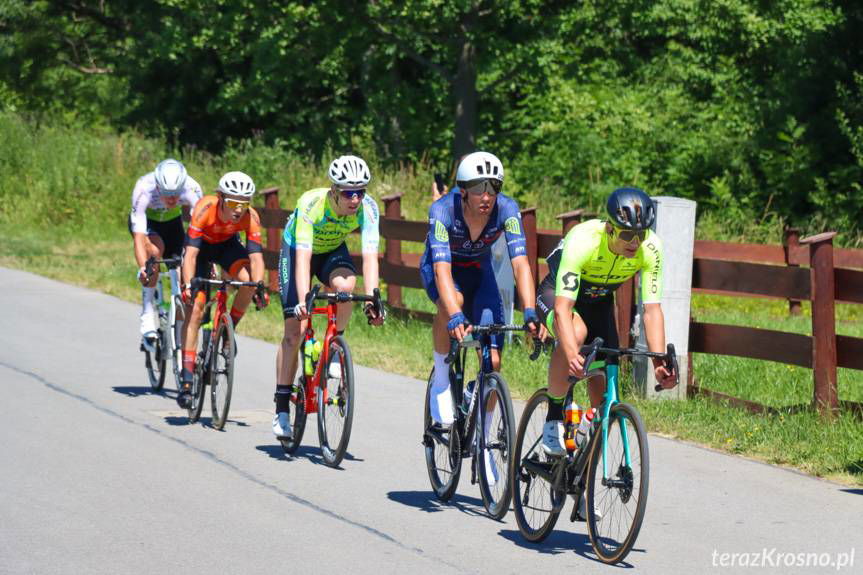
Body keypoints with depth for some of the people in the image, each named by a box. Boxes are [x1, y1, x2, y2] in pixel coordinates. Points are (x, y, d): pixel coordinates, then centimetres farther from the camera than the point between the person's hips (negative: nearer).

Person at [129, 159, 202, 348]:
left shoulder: (191, 189, -34)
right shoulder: (144, 190, -39)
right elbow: (138, 236, -42)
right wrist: (142, 268, -56)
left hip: (172, 221, 3)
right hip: (146, 220, -3)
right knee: (155, 250, -34)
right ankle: (148, 315, -27)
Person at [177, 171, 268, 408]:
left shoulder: (250, 217, -30)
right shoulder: (204, 209, -37)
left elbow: (255, 256, -32)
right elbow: (191, 253, -40)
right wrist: (188, 285, -53)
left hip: (228, 245, 2)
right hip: (201, 246, -2)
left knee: (248, 280, -29)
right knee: (195, 308, -13)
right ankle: (186, 382, -13)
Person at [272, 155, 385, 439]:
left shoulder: (368, 208, -28)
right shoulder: (311, 203, -36)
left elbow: (370, 256, -32)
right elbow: (303, 257, -41)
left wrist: (372, 300, -44)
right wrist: (303, 300, -53)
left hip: (333, 251, 2)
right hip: (296, 249, -2)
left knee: (344, 285, -34)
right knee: (295, 329, -10)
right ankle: (282, 409, -2)